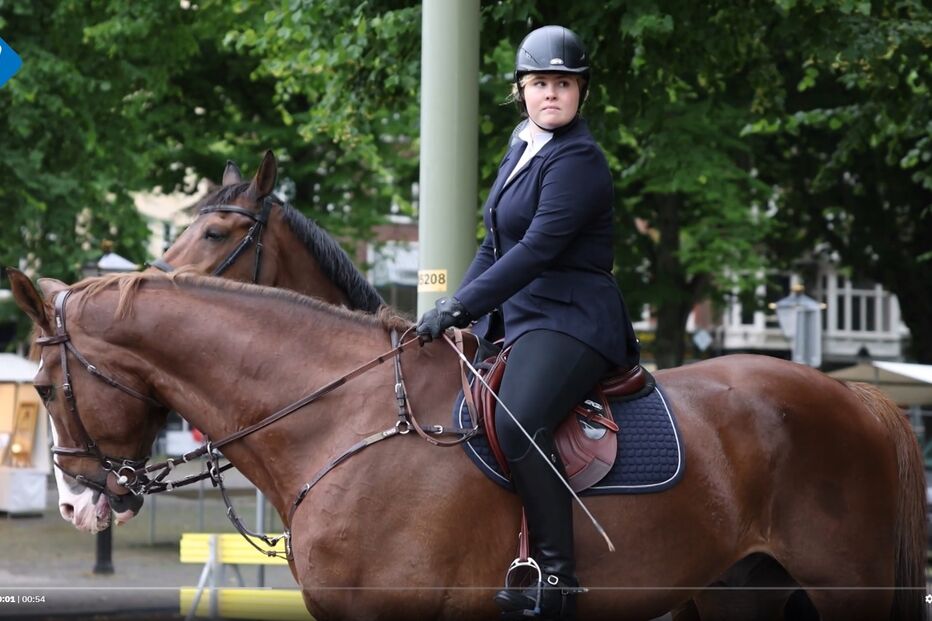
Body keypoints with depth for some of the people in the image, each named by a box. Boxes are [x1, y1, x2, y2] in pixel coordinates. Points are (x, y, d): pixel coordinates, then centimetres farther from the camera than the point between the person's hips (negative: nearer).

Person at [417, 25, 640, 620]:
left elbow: (539, 248, -21)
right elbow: (496, 246, 22)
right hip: (516, 320, 11)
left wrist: (461, 307, -24)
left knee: (517, 423, -33)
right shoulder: (522, 152, 17)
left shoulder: (577, 160, -12)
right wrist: (453, 310, 10)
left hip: (570, 320, -11)